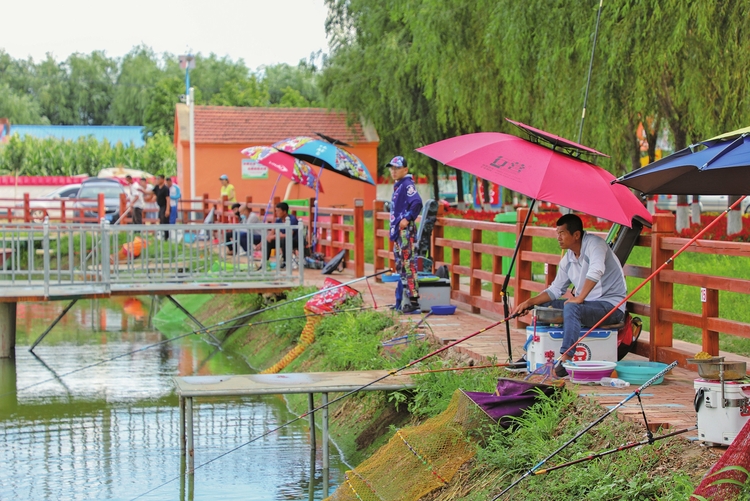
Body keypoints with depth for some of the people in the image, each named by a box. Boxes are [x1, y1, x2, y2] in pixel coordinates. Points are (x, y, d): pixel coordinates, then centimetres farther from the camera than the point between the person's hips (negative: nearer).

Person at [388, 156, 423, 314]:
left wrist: (408, 218, -22)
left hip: (406, 230, -11)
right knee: (401, 266, 14)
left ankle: (414, 302, -14)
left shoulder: (407, 184, -11)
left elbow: (417, 202, -26)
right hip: (398, 231, 11)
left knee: (408, 265, -12)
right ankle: (401, 302, 21)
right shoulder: (398, 186, 19)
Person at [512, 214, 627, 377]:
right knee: (543, 305, 8)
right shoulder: (567, 260, 9)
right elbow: (555, 290, 14)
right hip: (588, 305, 9)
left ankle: (567, 359, -36)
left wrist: (579, 298, -32)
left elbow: (596, 270, -34)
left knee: (571, 308, -35)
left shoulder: (594, 243, -16)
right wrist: (530, 302, 1)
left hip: (611, 306, -9)